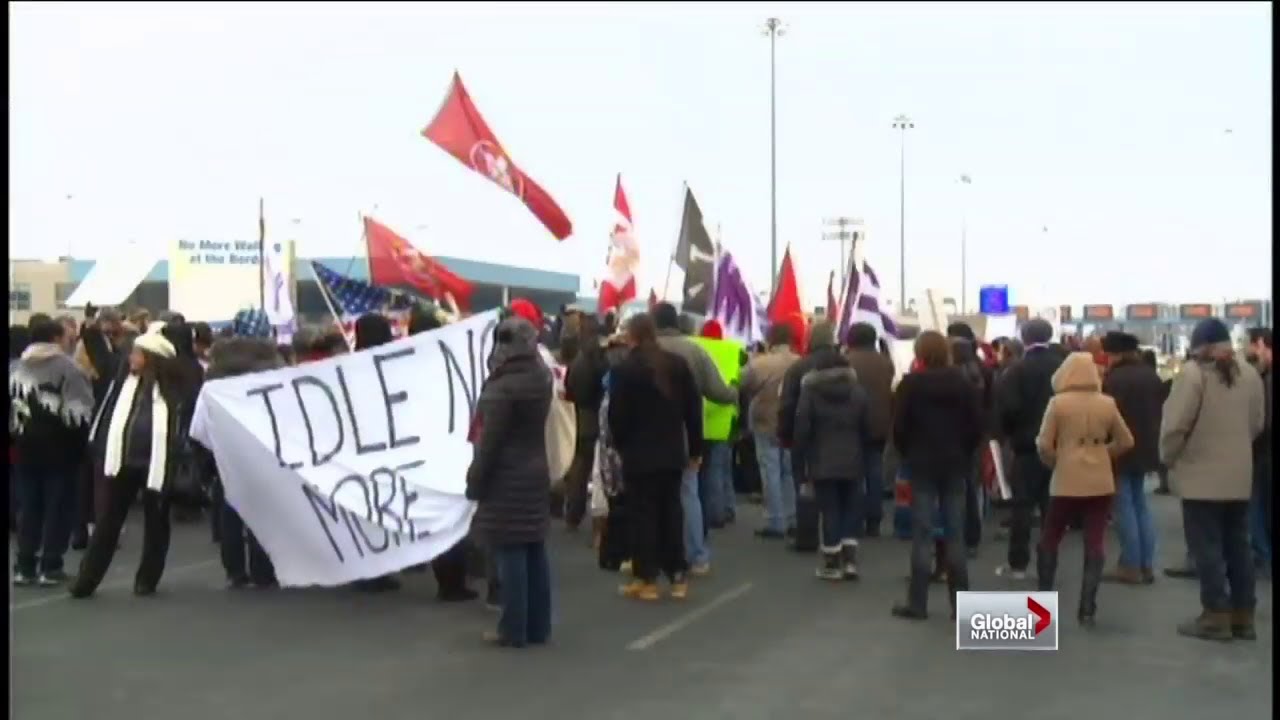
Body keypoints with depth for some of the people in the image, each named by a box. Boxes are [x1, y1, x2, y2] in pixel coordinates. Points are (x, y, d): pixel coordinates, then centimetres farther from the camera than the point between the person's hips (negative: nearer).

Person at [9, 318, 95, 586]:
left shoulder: (15, 368, 9)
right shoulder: (68, 367, -10)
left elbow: (11, 405, 7)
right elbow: (79, 411, -16)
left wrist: (16, 433, 15)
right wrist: (79, 440, 0)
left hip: (26, 445, 5)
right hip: (59, 446, -5)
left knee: (28, 506, 12)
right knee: (58, 506, 2)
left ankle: (24, 566, 13)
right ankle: (50, 567, 2)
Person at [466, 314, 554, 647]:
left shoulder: (503, 387, -17)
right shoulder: (541, 379, 6)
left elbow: (490, 440, -15)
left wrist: (475, 481, -8)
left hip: (507, 480, -8)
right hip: (535, 474, 8)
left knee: (511, 554, -3)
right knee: (535, 552, 10)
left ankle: (513, 630, 2)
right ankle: (537, 627, 16)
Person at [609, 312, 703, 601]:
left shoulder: (624, 369, -9)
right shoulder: (678, 364, 4)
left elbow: (617, 415, -9)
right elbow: (693, 408, 6)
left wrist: (620, 445, 8)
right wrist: (695, 449, 12)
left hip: (639, 454, -4)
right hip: (673, 453, 4)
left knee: (643, 514, 1)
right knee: (672, 512, 10)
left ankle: (646, 580, 4)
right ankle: (678, 576, 12)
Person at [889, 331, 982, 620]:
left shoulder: (910, 384, -7)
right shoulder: (963, 382, 2)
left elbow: (899, 426, -8)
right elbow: (976, 424, 1)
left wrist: (906, 454, 7)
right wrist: (965, 453, 12)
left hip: (922, 463, -3)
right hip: (955, 463, 3)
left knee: (922, 533, -1)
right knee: (955, 533, 6)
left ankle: (917, 603, 0)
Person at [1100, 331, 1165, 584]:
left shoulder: (1114, 379, -17)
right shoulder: (1151, 375, 8)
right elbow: (1160, 411, 15)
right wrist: (1153, 444, 21)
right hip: (1144, 449, 8)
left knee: (1125, 506, -2)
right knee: (1140, 504, 14)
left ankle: (1131, 566, 0)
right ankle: (1146, 565, 15)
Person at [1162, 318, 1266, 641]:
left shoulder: (1194, 372, -13)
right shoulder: (1249, 373, 7)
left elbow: (1175, 424, -15)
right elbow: (1257, 423, 14)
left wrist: (1169, 458, -1)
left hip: (1202, 475, -6)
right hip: (1239, 475, 7)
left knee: (1207, 546, -1)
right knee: (1237, 544, 12)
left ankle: (1216, 615, 1)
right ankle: (1243, 616, 16)